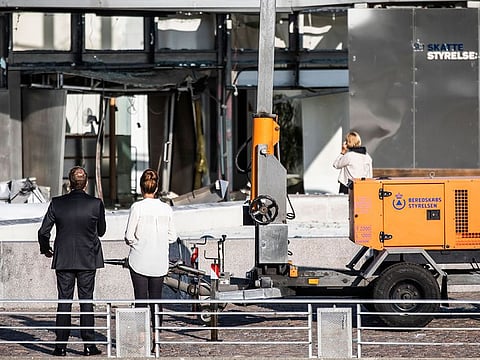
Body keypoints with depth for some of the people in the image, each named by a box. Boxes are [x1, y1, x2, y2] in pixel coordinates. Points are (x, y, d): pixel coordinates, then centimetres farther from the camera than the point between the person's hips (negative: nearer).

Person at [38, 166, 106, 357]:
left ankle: (61, 346, 3)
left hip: (63, 260, 1)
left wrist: (45, 249, 15)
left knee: (64, 301, 5)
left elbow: (43, 231, -3)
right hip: (88, 260, -1)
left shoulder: (57, 203, -7)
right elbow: (101, 231, 5)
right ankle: (88, 345, 5)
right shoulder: (96, 204, -8)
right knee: (86, 300, 6)